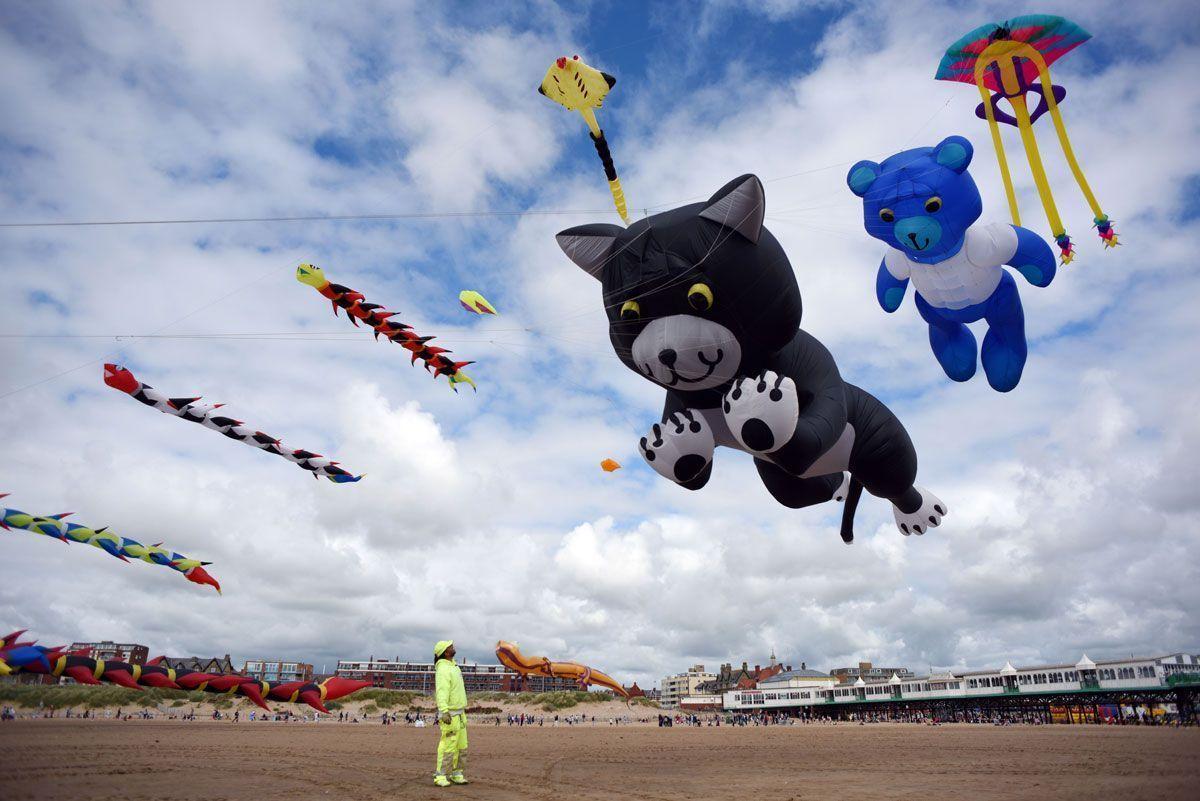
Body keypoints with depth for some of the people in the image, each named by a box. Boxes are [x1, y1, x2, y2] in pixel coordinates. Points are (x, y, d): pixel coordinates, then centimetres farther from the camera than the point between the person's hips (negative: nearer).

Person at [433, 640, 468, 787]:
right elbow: (441, 692, -33)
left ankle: (457, 774, 18)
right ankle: (440, 777, 2)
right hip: (450, 714, -9)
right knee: (447, 747, -6)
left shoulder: (452, 666, 12)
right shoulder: (443, 670, -20)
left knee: (461, 746, 11)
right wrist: (444, 711, -45)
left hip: (459, 713, 9)